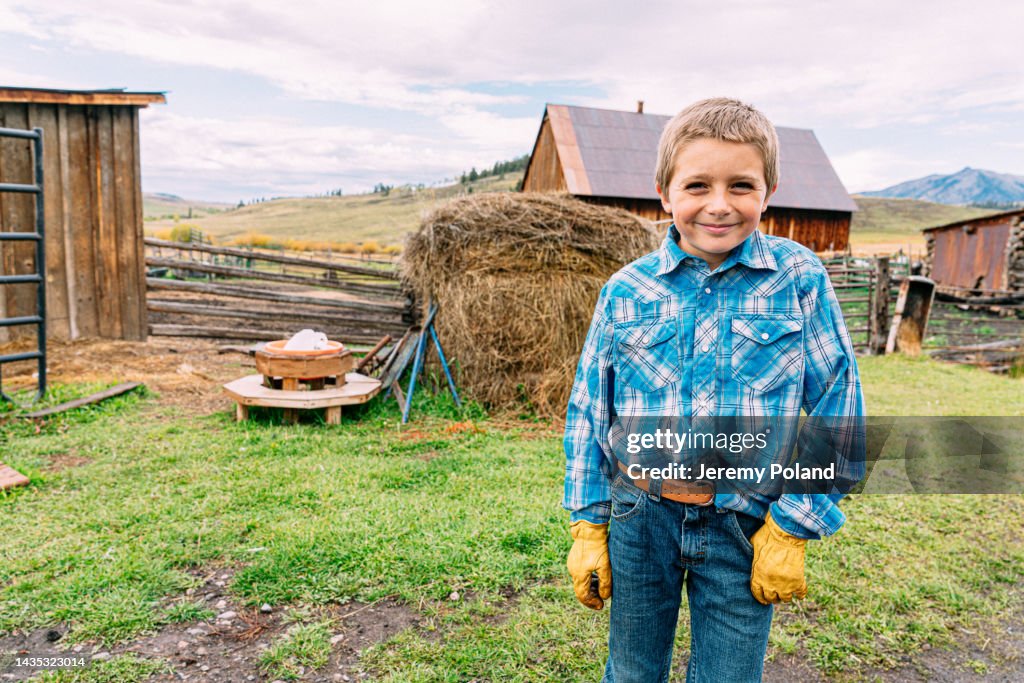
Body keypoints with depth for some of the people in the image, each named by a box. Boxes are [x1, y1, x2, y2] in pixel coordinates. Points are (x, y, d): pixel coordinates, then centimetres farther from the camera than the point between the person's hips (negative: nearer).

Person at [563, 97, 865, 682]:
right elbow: (588, 412, 3)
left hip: (745, 526, -1)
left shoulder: (799, 278, -7)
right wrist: (587, 526, 3)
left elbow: (838, 409, -4)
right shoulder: (626, 290, -3)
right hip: (639, 517, 2)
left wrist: (791, 526, -6)